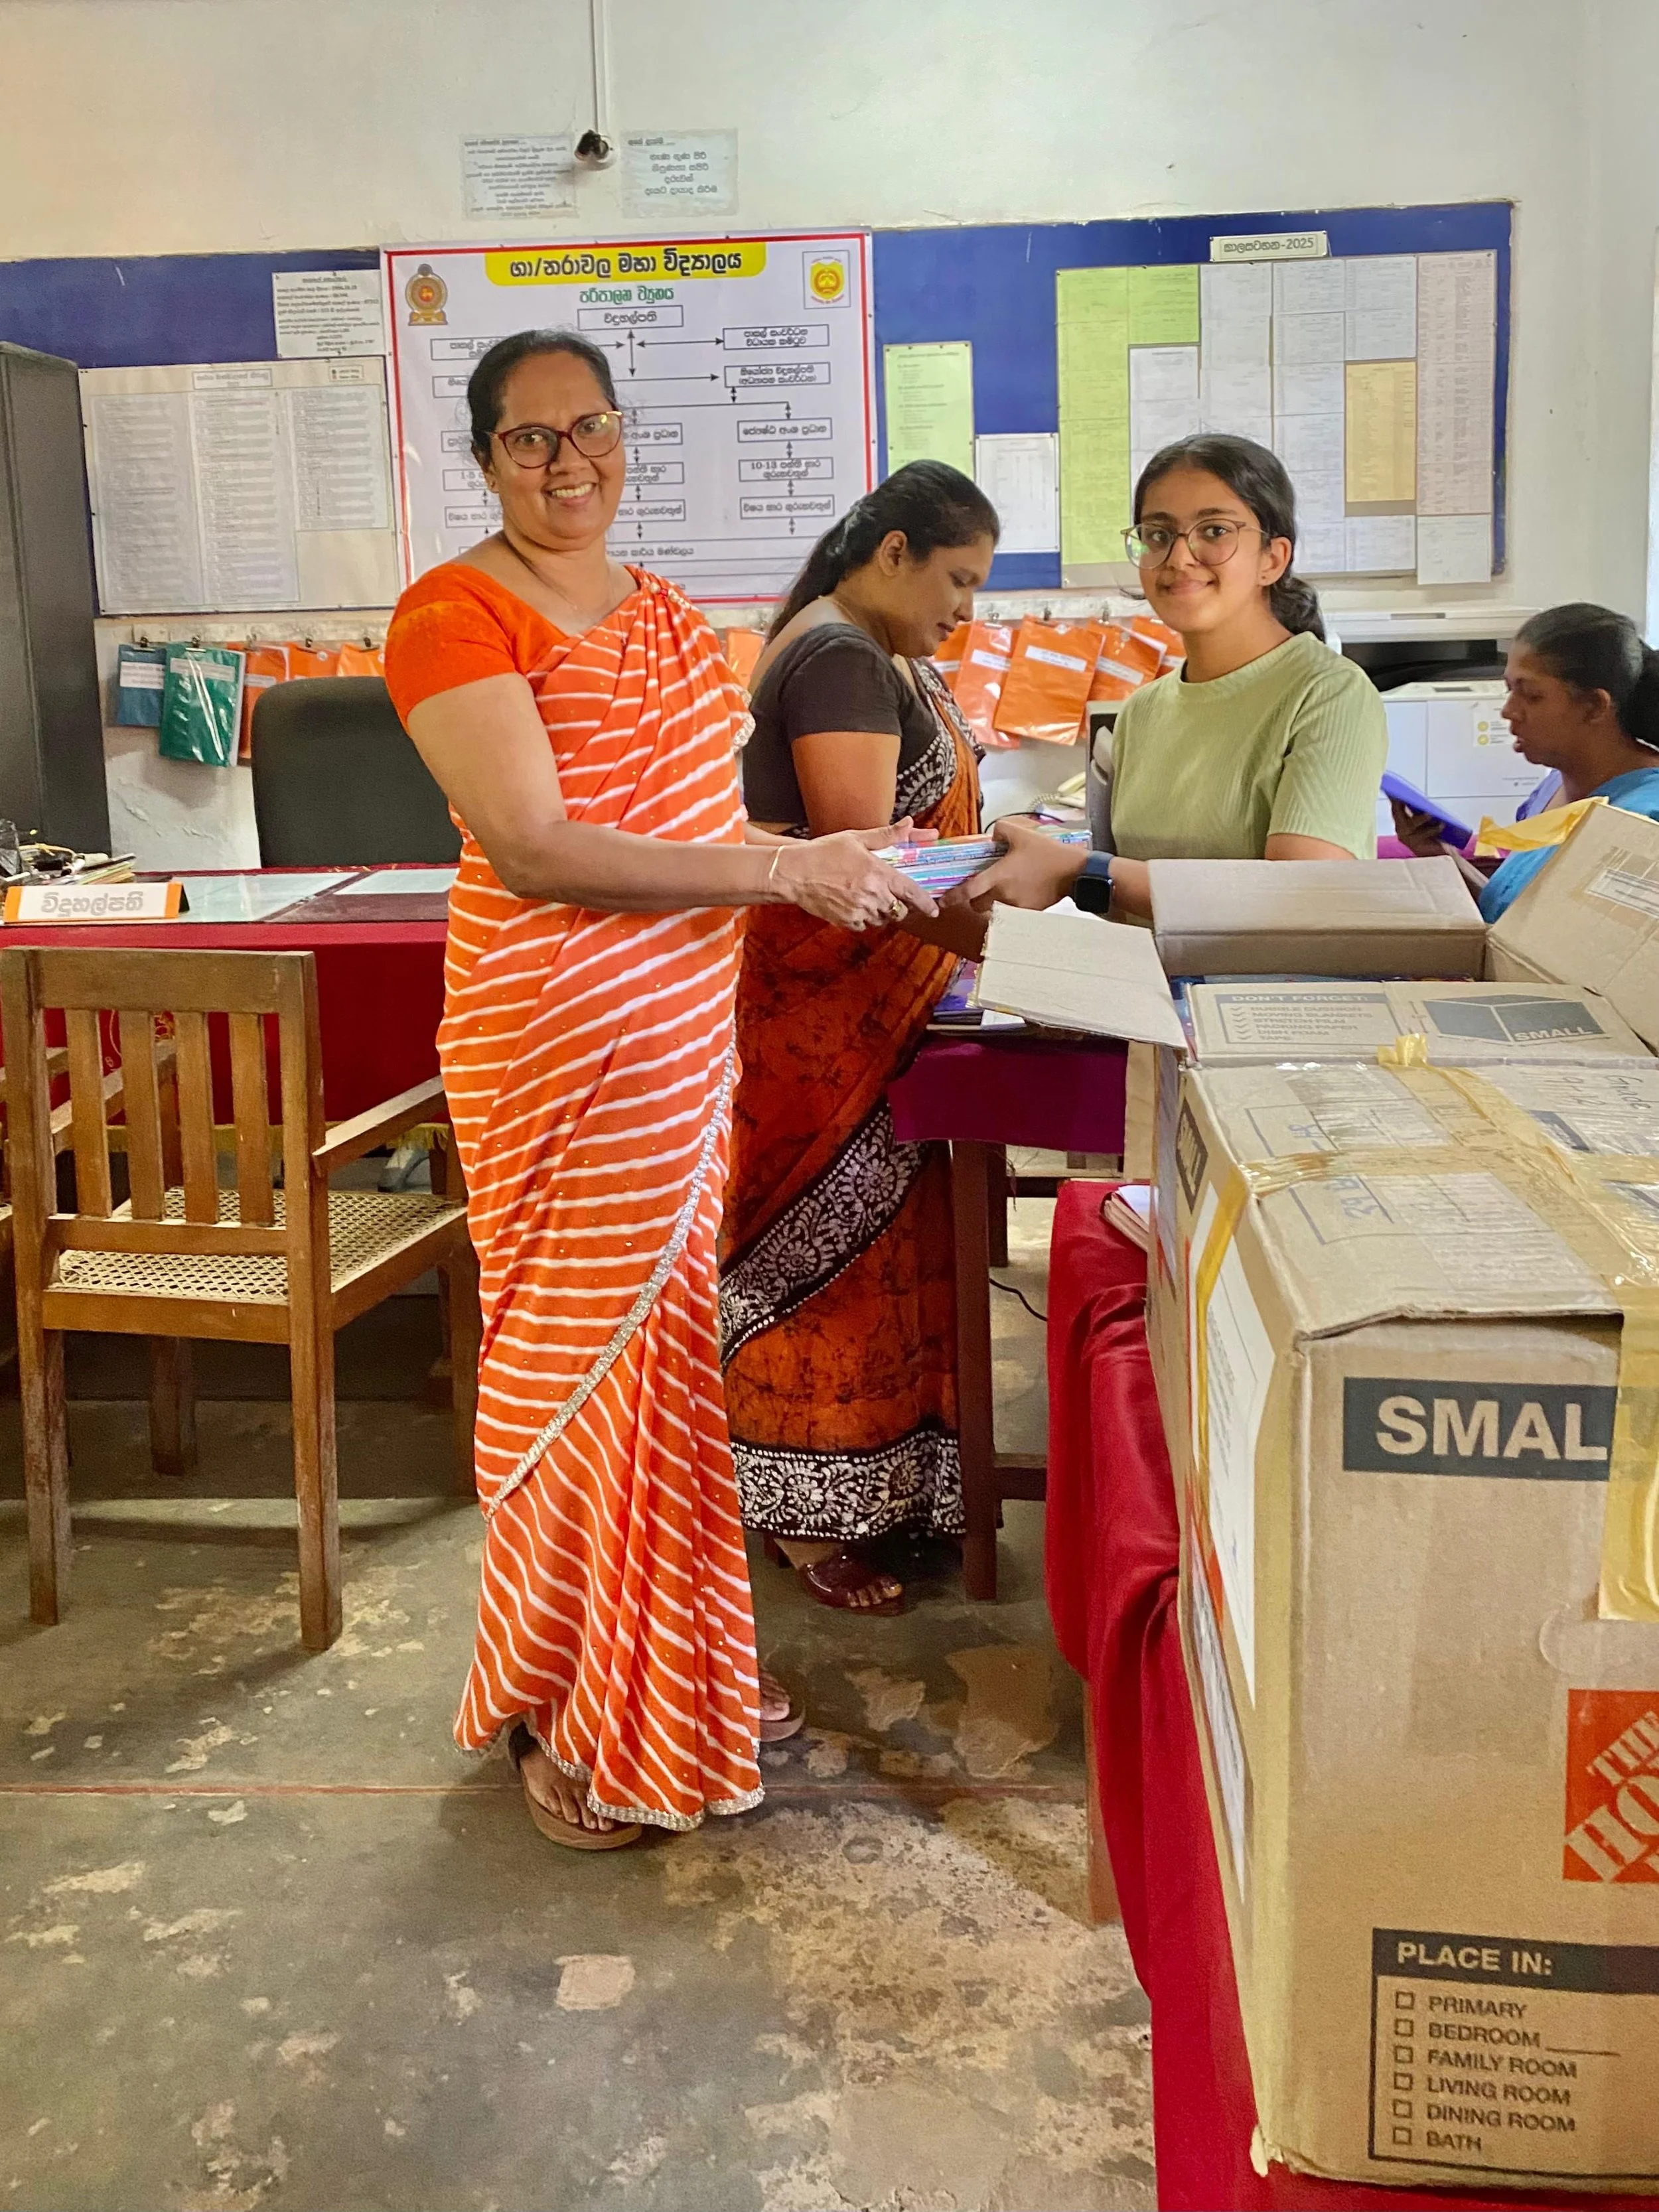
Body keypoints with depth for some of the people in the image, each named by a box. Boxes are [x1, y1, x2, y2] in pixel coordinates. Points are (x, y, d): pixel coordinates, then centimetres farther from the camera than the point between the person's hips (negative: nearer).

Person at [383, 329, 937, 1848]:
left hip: (690, 1033, 7)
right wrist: (785, 873, -23)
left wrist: (829, 864, 3)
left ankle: (682, 1659, 31)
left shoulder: (661, 611, 14)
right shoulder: (456, 615, -12)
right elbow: (532, 848, -22)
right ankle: (563, 1712, 20)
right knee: (580, 1358, 2)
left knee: (676, 1341, 14)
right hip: (557, 1049, -7)